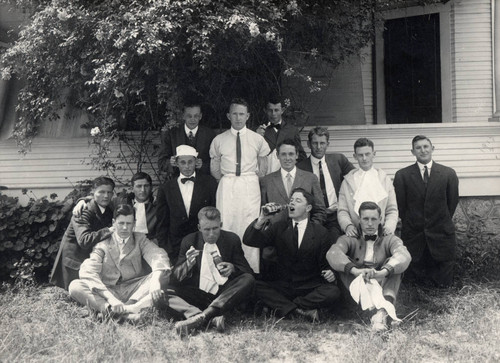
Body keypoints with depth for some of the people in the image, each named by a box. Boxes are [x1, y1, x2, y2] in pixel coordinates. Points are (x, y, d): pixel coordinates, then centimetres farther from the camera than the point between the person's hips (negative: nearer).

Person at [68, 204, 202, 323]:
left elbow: (158, 256, -7)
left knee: (163, 274, -22)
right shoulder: (102, 246, 6)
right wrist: (110, 298, -30)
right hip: (109, 291, -1)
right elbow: (88, 272, -12)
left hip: (135, 290, 1)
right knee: (75, 286, -28)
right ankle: (126, 312, -45)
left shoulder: (140, 239, 13)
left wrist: (155, 282, -31)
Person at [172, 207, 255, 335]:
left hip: (226, 293, 0)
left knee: (248, 280, -29)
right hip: (198, 295, 0)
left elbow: (248, 272, 5)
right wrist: (187, 264, -20)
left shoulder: (232, 239, 6)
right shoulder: (189, 241, 6)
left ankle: (201, 317, -43)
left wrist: (233, 269, -18)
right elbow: (176, 276, 3)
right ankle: (215, 315, -34)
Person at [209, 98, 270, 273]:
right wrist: (227, 181, 3)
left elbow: (262, 169, 12)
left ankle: (252, 271, 2)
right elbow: (214, 169, 13)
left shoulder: (257, 139, 7)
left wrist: (251, 182, 2)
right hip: (226, 188, 1)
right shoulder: (219, 140, 8)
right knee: (225, 227, -5)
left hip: (250, 187, 0)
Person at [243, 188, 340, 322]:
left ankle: (279, 306, -23)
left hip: (310, 289, -1)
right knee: (256, 286, -25)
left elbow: (326, 263, 7)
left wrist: (330, 273, -16)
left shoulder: (320, 232, 5)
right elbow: (248, 241, 0)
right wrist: (261, 220, -16)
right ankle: (301, 310, -29)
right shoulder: (279, 228, 9)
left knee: (333, 291, -29)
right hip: (282, 288, 1)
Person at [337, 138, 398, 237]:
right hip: (356, 235, -1)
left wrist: (389, 226, -7)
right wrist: (347, 225, -12)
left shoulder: (384, 179, 14)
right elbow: (342, 210, 8)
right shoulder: (348, 180, 13)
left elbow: (392, 210, 12)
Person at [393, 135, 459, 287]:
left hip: (441, 235, 1)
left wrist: (442, 223, 7)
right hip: (413, 235, 0)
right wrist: (410, 224, 4)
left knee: (444, 283, 6)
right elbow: (400, 206, 2)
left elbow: (452, 202, 5)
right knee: (416, 279, 7)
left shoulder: (448, 174, -2)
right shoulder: (402, 175, -4)